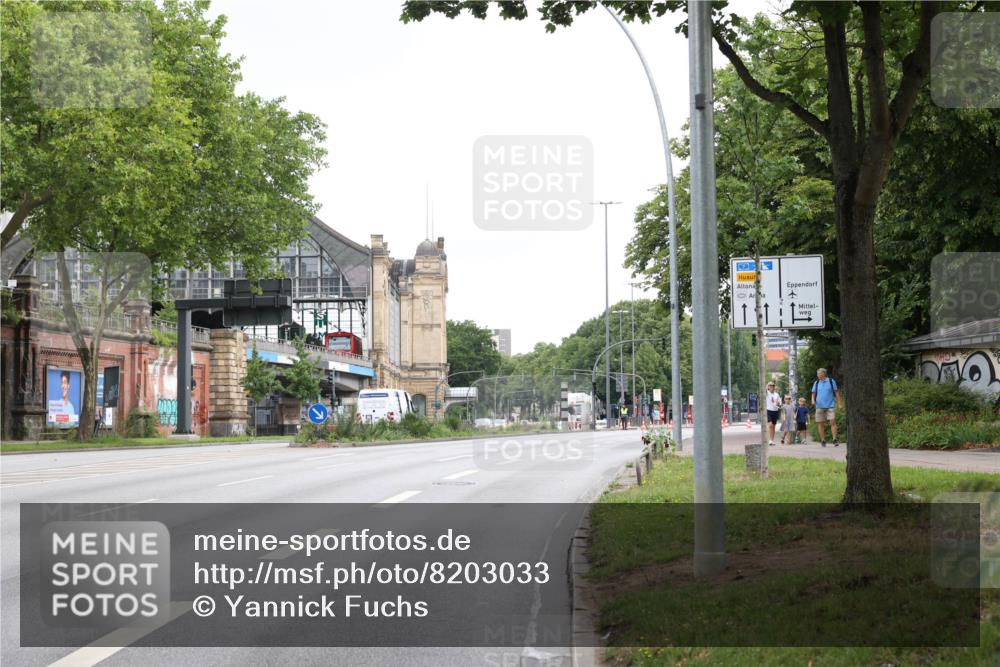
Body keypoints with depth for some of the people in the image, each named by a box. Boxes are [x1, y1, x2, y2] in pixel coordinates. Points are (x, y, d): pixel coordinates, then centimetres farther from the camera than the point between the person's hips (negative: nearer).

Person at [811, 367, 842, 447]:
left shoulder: (831, 381, 4)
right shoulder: (816, 383, 10)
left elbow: (836, 392, 7)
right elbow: (813, 394, 12)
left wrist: (839, 403, 2)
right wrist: (813, 400, -9)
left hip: (830, 406, -2)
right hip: (820, 406, 2)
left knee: (833, 422, -13)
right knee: (821, 423, 1)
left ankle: (835, 440, -13)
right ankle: (823, 441, 8)